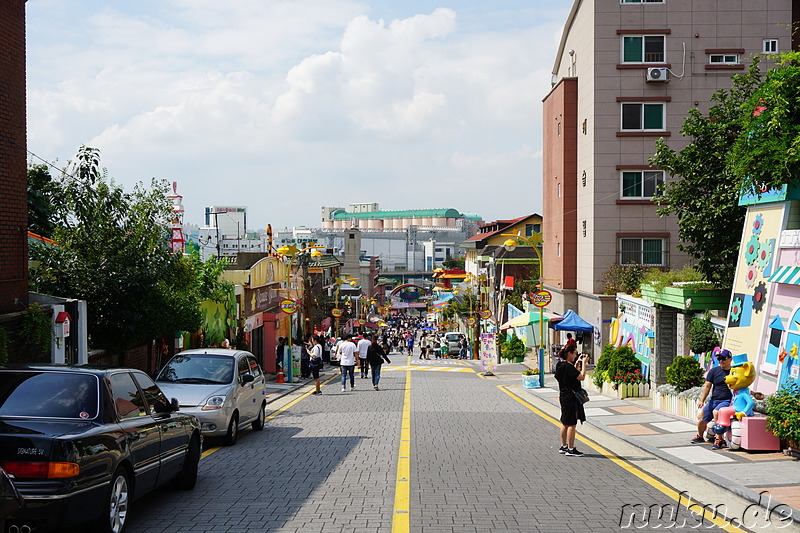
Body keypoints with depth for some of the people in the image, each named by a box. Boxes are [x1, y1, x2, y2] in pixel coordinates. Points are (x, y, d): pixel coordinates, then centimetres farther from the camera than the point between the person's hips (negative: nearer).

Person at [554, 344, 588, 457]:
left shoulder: (560, 365, 9)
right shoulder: (567, 366, -20)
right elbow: (581, 377, -22)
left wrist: (578, 363, 18)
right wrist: (583, 363, -13)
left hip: (564, 397, 10)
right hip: (571, 398, -10)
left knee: (565, 423, 16)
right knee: (572, 424, -5)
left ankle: (563, 447, 24)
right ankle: (570, 449, -2)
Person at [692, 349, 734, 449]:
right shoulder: (714, 371, 8)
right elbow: (707, 386, 5)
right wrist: (701, 400, -5)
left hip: (727, 400, -4)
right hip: (714, 400, 4)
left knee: (716, 412, -34)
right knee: (702, 418, 0)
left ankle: (719, 439, -27)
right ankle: (699, 436, 35)